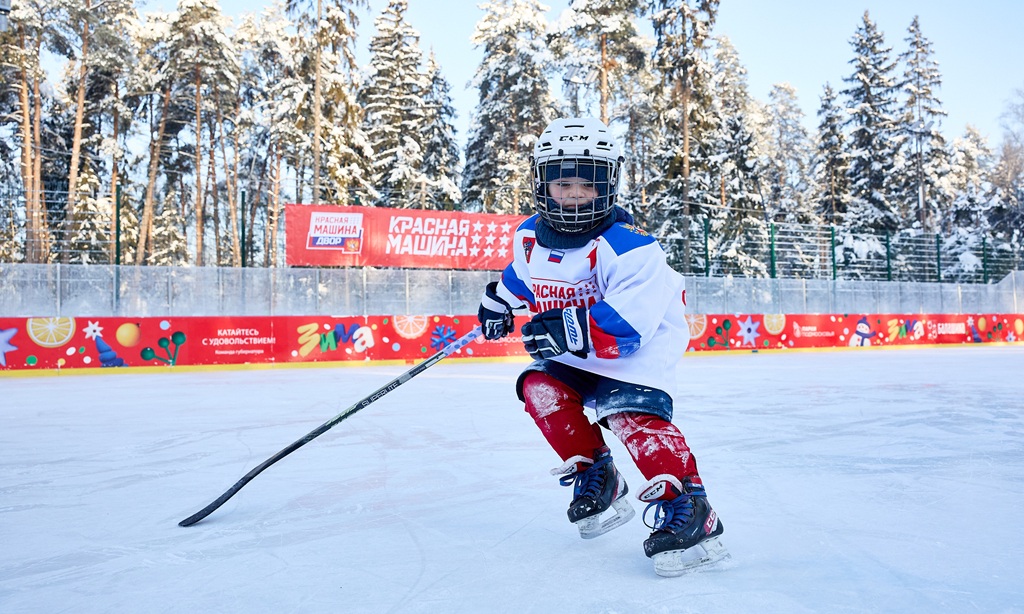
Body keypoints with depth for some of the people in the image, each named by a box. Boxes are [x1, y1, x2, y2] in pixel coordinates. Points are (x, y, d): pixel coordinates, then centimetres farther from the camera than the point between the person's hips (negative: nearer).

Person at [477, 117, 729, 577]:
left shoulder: (629, 247, -29)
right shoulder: (531, 237, -6)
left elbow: (629, 326, -37)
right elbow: (522, 275, 21)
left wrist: (573, 330, -47)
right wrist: (499, 301, 21)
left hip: (640, 348, -7)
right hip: (573, 351, 7)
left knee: (630, 413, -26)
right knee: (540, 389, -8)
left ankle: (687, 510, -21)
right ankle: (596, 479, 8)